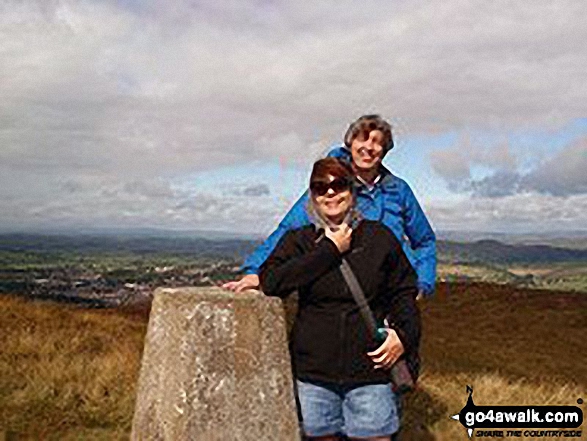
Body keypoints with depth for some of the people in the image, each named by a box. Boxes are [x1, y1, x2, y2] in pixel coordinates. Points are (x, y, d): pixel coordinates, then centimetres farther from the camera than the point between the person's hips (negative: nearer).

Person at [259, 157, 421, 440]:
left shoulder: (379, 237, 6)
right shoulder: (297, 241, 5)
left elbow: (404, 292, 13)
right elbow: (270, 282, -13)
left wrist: (403, 334, -6)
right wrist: (330, 251, -11)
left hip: (370, 368, 0)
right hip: (314, 372, 1)